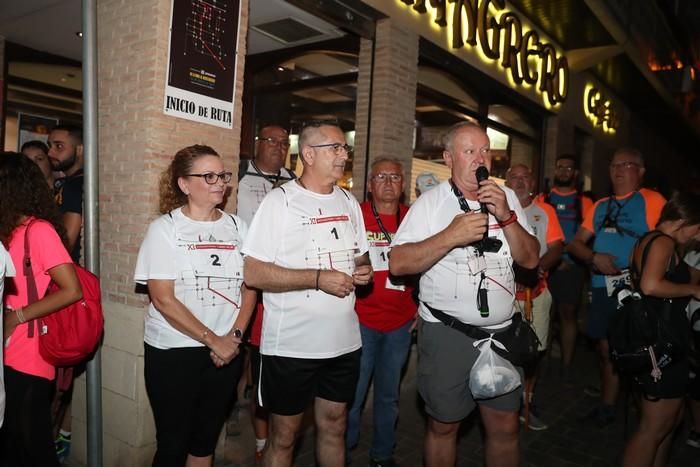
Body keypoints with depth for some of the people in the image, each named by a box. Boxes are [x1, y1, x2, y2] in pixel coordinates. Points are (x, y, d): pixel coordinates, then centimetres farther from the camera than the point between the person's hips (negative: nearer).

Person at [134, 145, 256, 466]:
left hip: (226, 352, 4)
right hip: (173, 352, -3)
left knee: (206, 439, 16)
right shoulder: (165, 228, -7)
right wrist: (211, 340, -15)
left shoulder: (236, 226, 5)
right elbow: (163, 299, -14)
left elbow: (249, 288, 5)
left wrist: (234, 336, -8)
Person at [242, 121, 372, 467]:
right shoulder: (280, 201, -10)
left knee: (333, 426, 20)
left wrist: (364, 269, -3)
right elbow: (253, 272, -16)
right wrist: (319, 278, -21)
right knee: (283, 437, 12)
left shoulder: (349, 202, 9)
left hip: (344, 342, 6)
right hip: (291, 344, -5)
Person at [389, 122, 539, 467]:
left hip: (501, 333, 4)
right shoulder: (431, 202, -7)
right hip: (446, 334, -3)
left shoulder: (507, 198, 6)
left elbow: (530, 259, 1)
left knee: (505, 426, 15)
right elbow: (398, 263, -15)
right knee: (443, 426, 13)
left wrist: (506, 216, -13)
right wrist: (451, 236, -24)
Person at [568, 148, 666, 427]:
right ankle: (606, 408, 31)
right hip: (602, 289, 5)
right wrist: (594, 257, -6)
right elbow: (576, 244, 14)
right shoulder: (600, 206, 15)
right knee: (606, 350, 14)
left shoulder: (652, 201, -2)